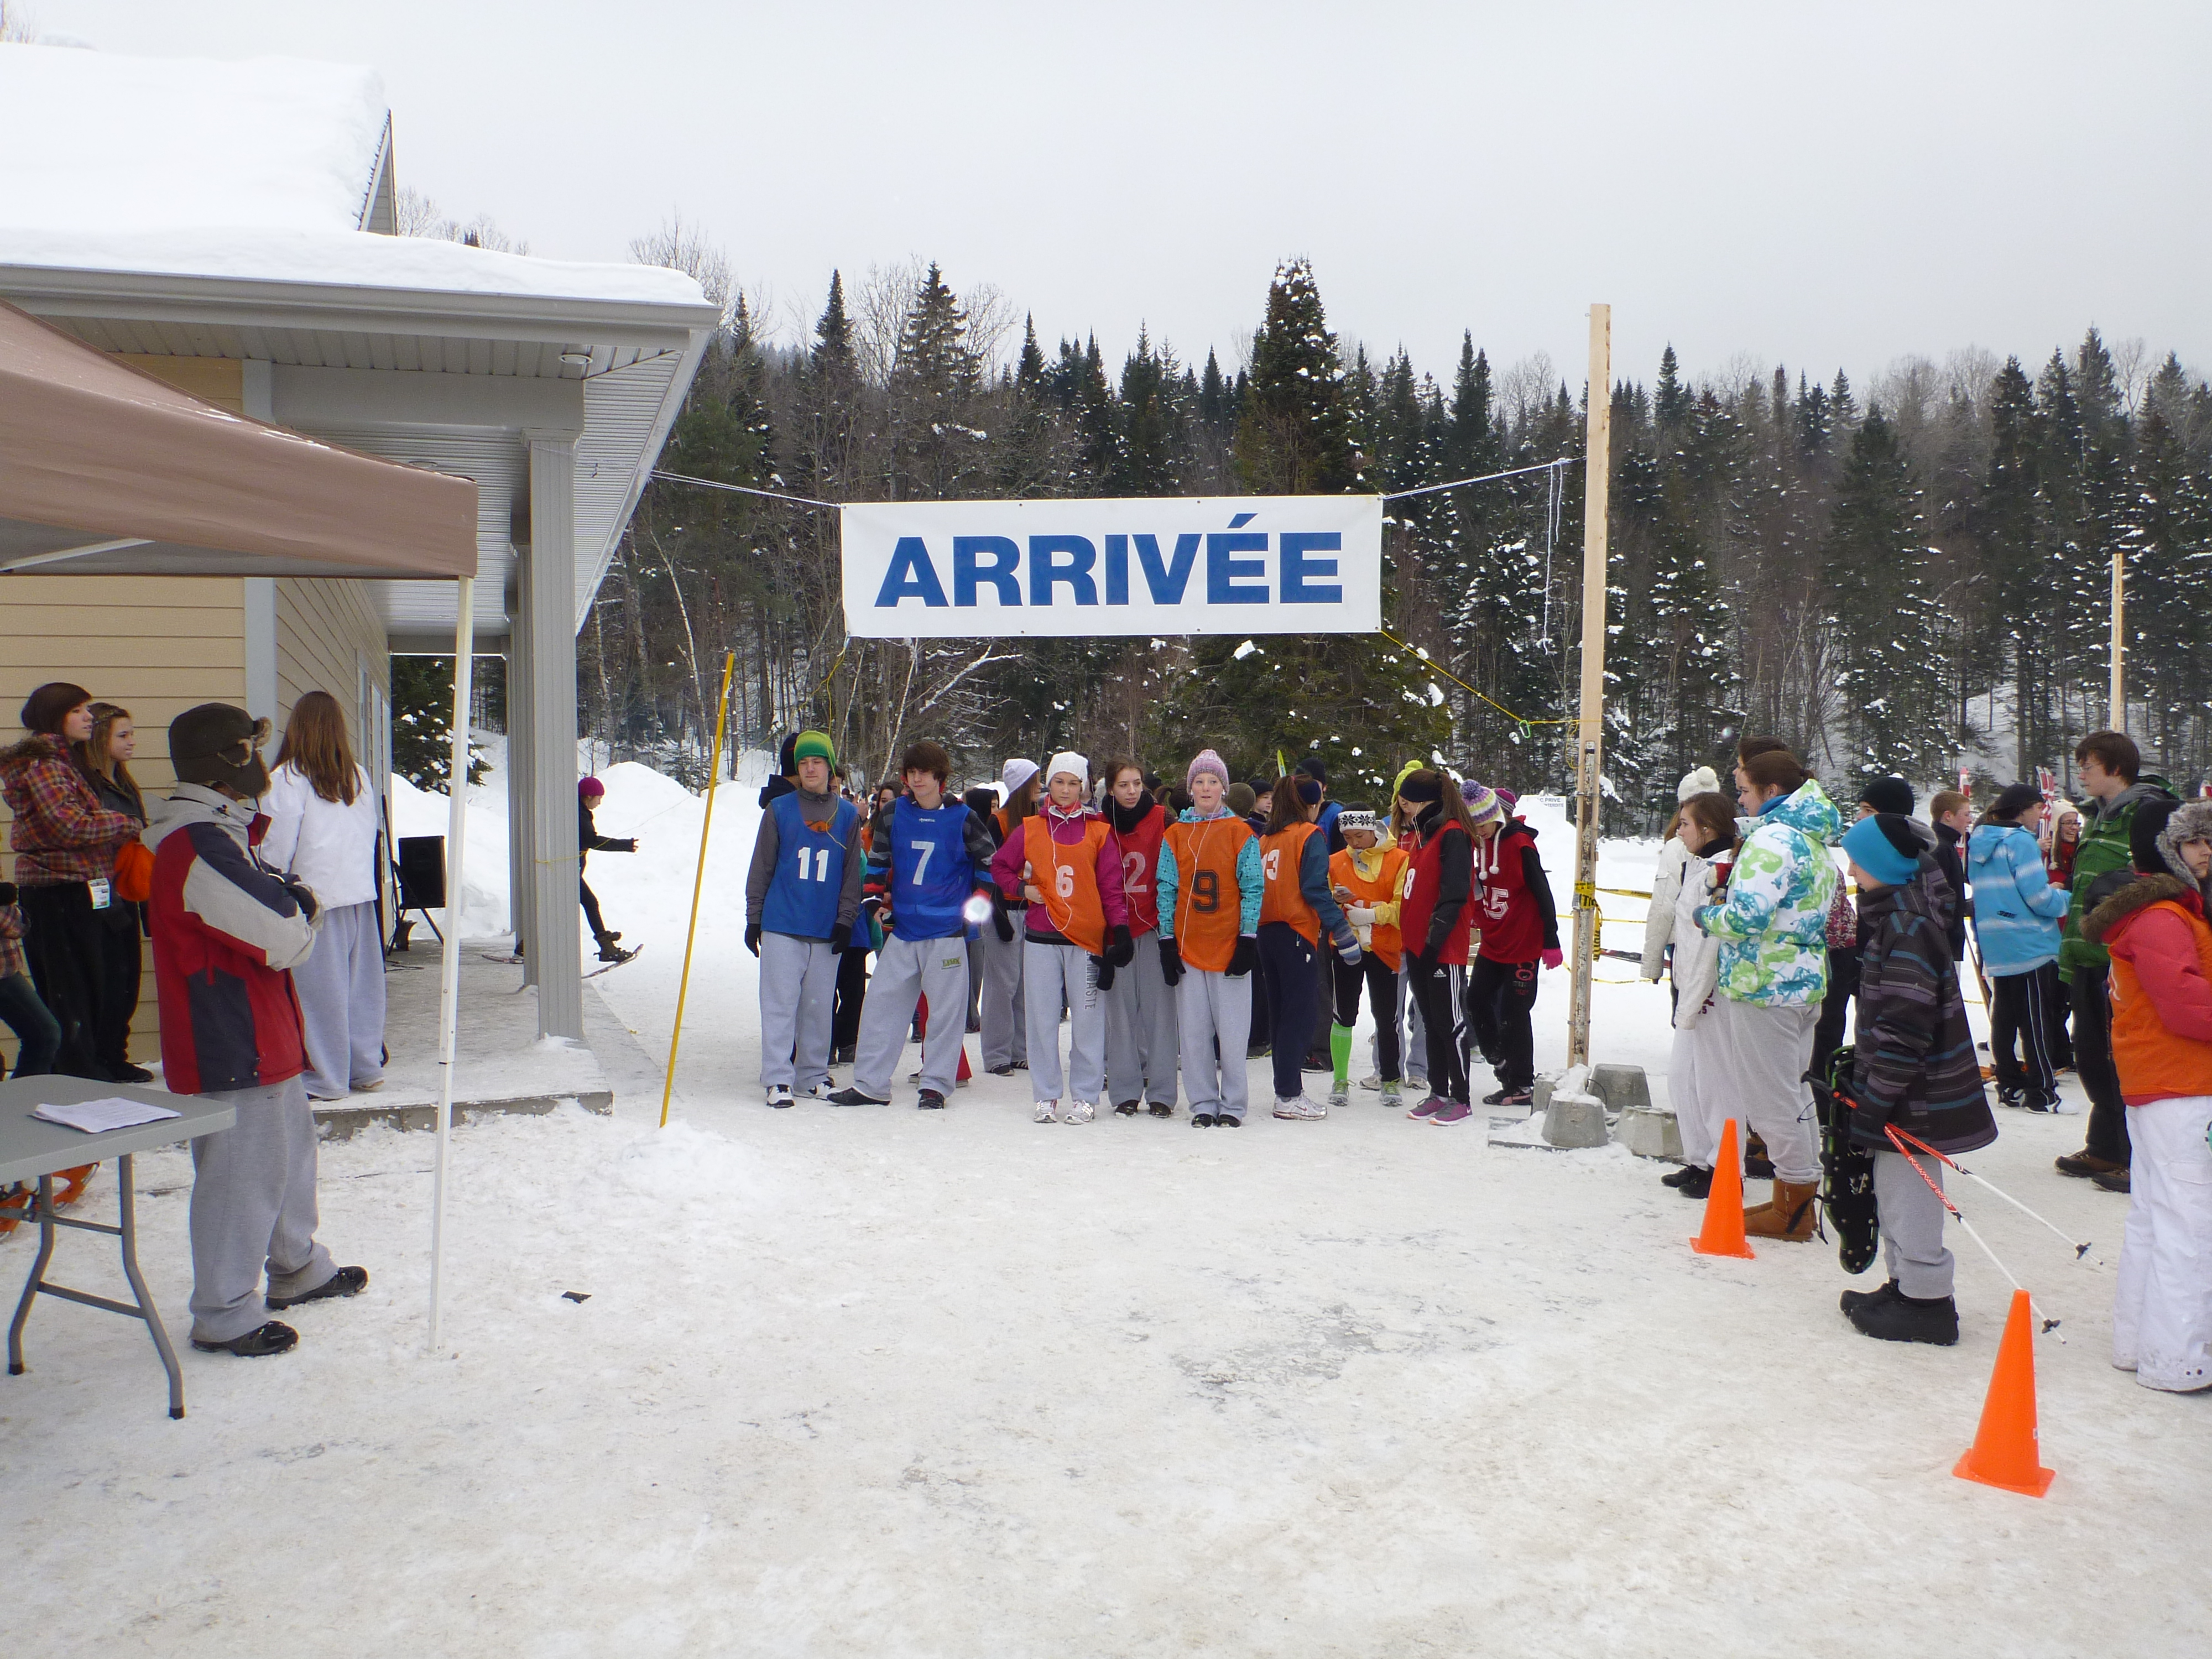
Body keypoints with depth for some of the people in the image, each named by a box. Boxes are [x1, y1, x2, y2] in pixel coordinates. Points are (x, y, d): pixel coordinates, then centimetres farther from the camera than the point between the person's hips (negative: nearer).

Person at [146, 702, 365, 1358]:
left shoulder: (219, 831, 13)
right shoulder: (203, 845, -23)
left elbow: (269, 904, 16)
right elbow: (287, 939, -24)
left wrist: (286, 900, -5)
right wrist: (301, 905, -4)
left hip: (263, 1038, 11)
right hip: (233, 1049, -11)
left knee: (290, 1148, 22)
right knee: (242, 1173, -1)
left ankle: (298, 1268, 39)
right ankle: (224, 1317, 12)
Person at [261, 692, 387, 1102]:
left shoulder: (288, 779, -8)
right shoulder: (359, 777, 8)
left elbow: (277, 843, -8)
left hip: (315, 895, -6)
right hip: (361, 892, 6)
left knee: (321, 987, 0)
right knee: (361, 981, 12)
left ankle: (327, 1078, 6)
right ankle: (366, 1066, 19)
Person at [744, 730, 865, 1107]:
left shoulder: (848, 814, 7)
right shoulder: (779, 810, 3)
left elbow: (853, 873, 10)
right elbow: (761, 867, 6)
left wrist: (846, 920, 3)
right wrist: (753, 918, 4)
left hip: (827, 931, 2)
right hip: (782, 926, -1)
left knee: (818, 1006, 8)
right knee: (780, 1003, -3)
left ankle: (813, 1075, 19)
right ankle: (778, 1079, 2)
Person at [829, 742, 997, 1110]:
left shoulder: (962, 818, -1)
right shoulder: (893, 815, 7)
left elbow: (988, 861, 8)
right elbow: (877, 859, 17)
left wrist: (978, 902, 0)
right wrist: (875, 899, 6)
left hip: (947, 931, -3)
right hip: (901, 928, 3)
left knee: (945, 1008, 0)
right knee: (882, 1003, 3)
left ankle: (936, 1084, 11)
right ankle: (870, 1084, 11)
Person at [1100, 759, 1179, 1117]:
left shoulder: (1161, 819, 0)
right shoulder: (1101, 826, 6)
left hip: (1153, 926, -2)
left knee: (1158, 1008, -1)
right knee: (1121, 1011, 5)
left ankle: (1161, 1093, 7)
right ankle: (1125, 1091, 14)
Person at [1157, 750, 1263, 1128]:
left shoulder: (1241, 834, 3)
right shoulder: (1175, 835, 8)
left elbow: (1252, 889, 0)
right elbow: (1166, 889, 6)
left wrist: (1248, 938, -7)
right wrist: (1167, 941, 0)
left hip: (1230, 946, -2)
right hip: (1187, 947, 2)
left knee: (1232, 1031, -1)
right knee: (1193, 1030, 4)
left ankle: (1232, 1106, 11)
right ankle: (1203, 1104, 14)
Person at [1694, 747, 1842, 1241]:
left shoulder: (1773, 838, -18)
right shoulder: (1816, 838, 14)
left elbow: (1746, 917, -26)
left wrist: (1708, 914, -6)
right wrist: (1727, 902, 14)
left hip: (1764, 986, -10)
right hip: (1804, 981, 10)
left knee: (1772, 1098, 0)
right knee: (1793, 1092, 17)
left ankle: (1791, 1208, 9)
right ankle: (1801, 1197, 27)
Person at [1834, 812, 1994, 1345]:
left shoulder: (1907, 925, -21)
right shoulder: (1894, 914, 10)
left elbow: (1905, 1027, -24)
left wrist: (1875, 1099, -21)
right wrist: (1860, 1072, 20)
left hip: (1915, 1097, -10)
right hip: (1903, 1091, 10)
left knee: (1909, 1198, 0)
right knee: (1893, 1192, 19)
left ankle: (1927, 1302, 10)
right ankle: (1905, 1286, 31)